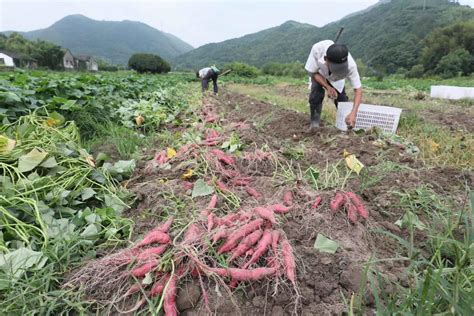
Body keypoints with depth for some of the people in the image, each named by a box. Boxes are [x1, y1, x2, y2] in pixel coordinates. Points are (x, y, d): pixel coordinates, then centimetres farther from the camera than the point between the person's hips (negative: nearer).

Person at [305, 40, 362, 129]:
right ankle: (315, 122, -6)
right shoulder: (317, 49, -42)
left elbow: (358, 89, -36)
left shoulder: (350, 65, -41)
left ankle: (345, 122, 14)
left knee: (341, 98, -11)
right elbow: (313, 72, -25)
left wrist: (353, 113, -49)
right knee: (316, 94, -24)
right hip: (319, 73, -1)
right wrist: (327, 87, -38)